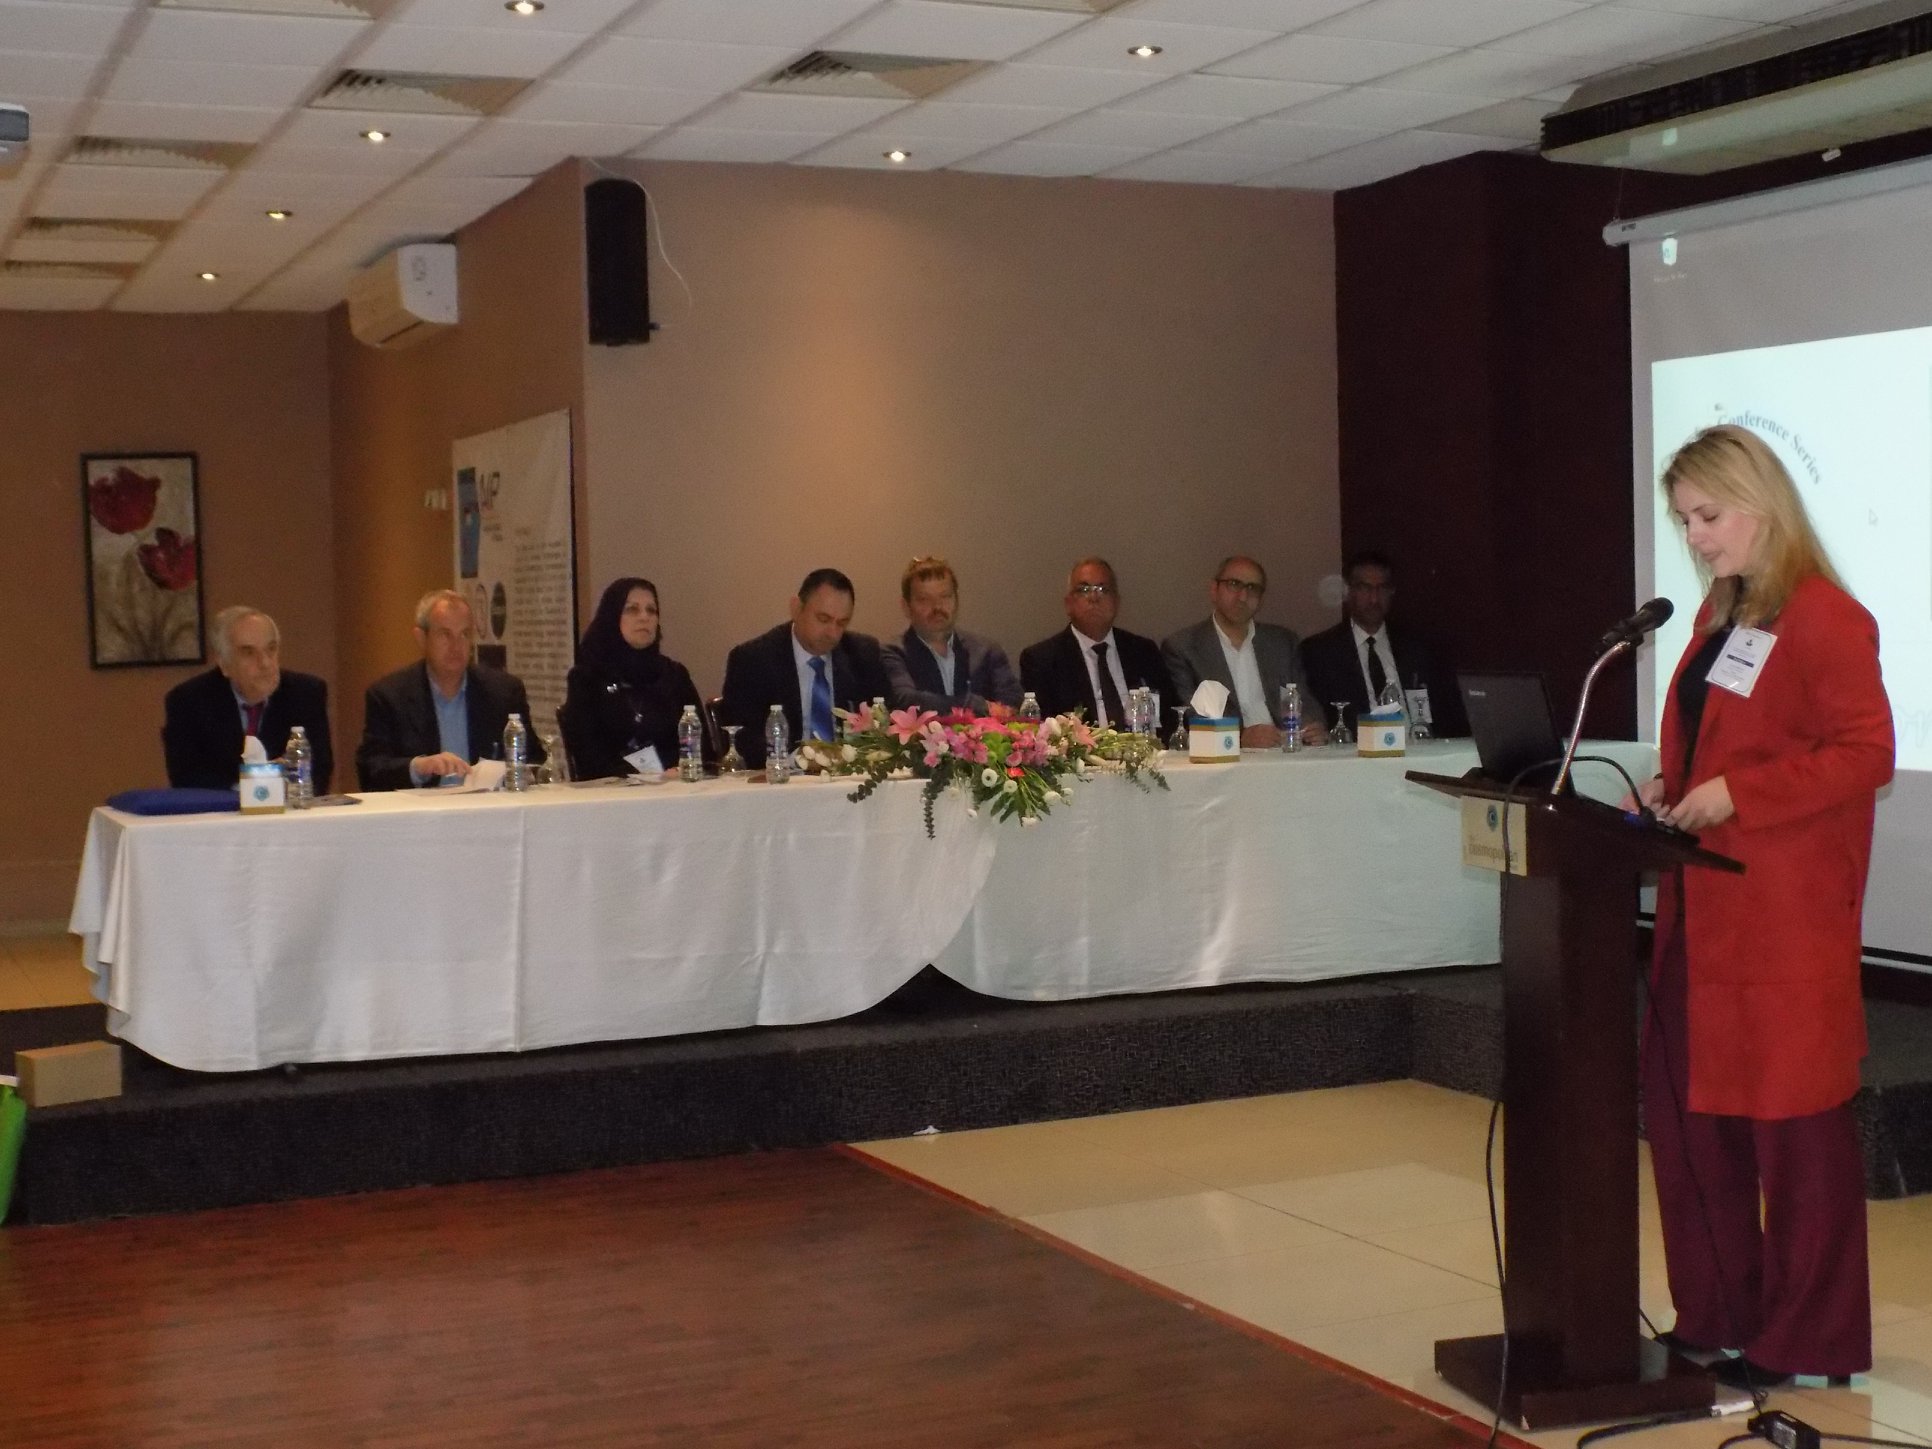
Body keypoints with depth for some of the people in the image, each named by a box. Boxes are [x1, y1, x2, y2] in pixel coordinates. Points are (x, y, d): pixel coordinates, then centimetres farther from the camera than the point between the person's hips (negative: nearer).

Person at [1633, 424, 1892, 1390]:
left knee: (1793, 1120, 1)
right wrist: (1671, 784, 4)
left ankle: (1808, 1338, 12)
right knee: (1687, 1108, 10)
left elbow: (1866, 755, -16)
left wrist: (1738, 795, -20)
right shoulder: (1720, 615, 14)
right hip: (1703, 905, 9)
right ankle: (1717, 1314, 22)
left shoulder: (1825, 621, -12)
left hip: (1785, 913, -9)